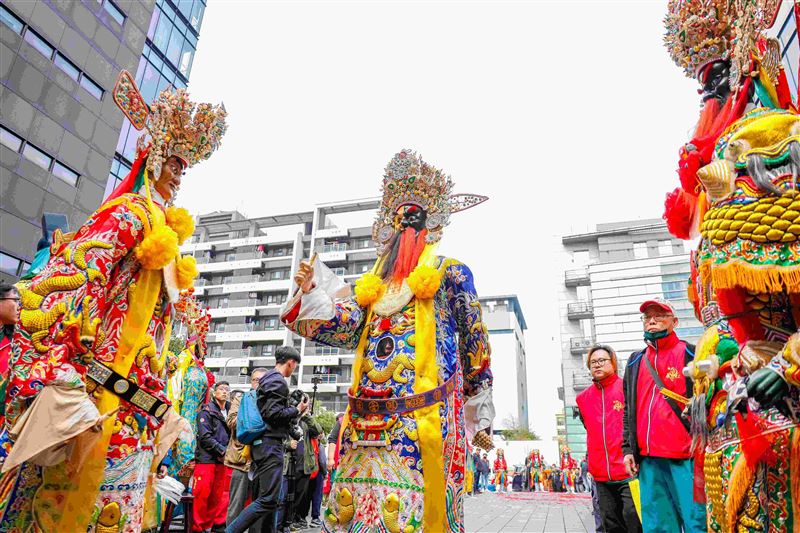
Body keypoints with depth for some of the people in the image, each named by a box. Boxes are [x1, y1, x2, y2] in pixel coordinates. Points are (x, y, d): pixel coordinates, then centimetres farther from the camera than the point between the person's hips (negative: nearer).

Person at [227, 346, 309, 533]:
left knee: (270, 497, 13)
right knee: (267, 499, -9)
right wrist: (297, 410, -8)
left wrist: (294, 411, 20)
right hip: (271, 443, -10)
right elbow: (273, 413, -21)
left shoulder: (267, 379, 18)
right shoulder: (278, 381, -12)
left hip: (263, 443, 10)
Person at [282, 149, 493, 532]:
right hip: (367, 415, 5)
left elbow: (474, 340, 6)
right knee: (351, 502, 6)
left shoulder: (450, 272, 7)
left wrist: (480, 413, 6)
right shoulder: (374, 282, 21)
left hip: (424, 413, -5)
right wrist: (312, 291, -4)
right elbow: (349, 329, 9)